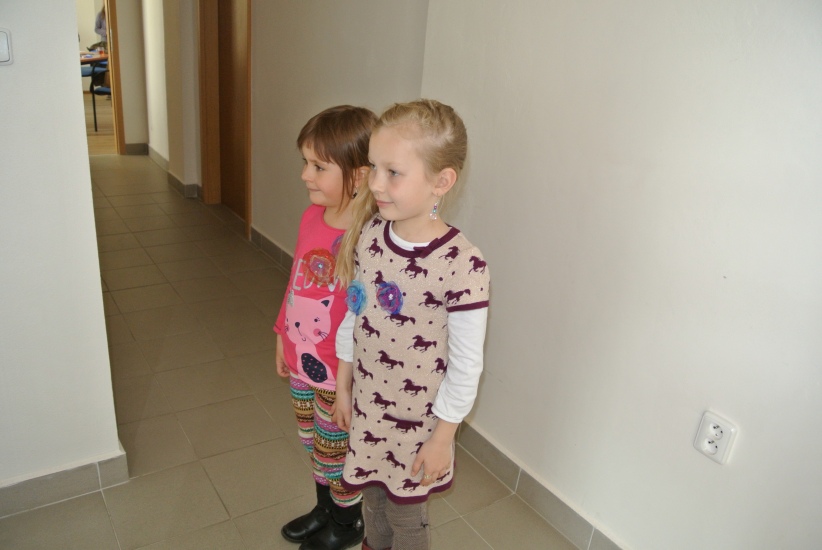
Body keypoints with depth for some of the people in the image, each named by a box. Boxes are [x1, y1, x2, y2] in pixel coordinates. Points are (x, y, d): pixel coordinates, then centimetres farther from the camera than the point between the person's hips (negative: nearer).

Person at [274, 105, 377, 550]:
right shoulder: (311, 217, -4)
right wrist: (283, 334, 16)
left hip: (338, 372, -7)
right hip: (302, 362, 7)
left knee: (337, 451, 17)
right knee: (314, 444, 26)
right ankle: (324, 509, 52)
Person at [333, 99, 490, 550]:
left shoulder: (461, 264, -27)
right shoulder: (370, 234, -9)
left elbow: (466, 364, -18)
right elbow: (353, 315, 3)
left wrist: (444, 436, -10)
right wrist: (343, 386, 9)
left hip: (416, 418, -5)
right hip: (365, 403, 5)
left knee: (406, 514, 19)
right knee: (372, 495, 28)